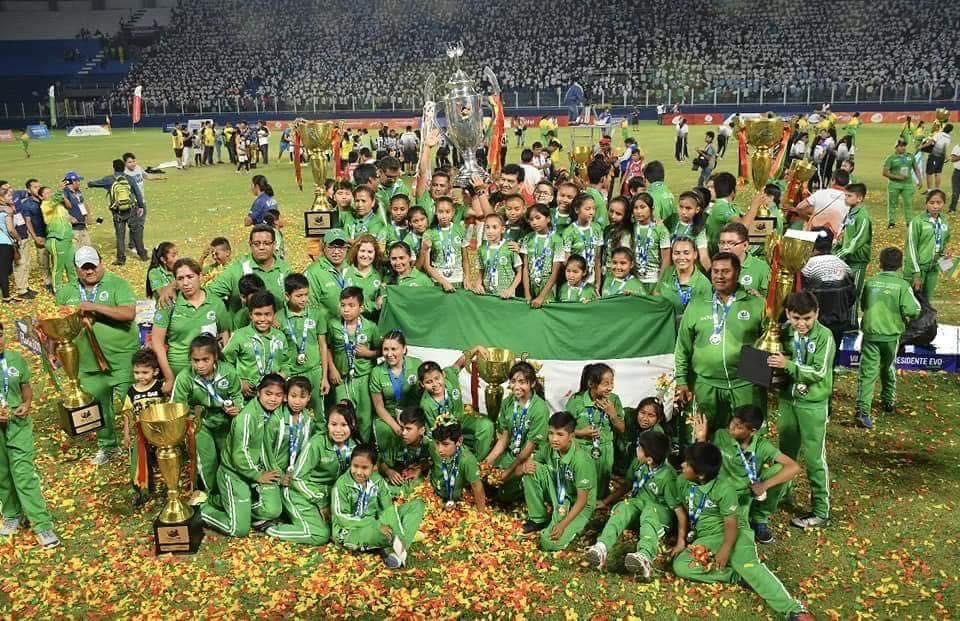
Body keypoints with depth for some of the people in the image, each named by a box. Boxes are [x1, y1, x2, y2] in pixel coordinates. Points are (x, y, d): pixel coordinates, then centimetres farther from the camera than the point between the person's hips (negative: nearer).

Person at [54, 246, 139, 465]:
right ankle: (106, 446, 37)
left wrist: (95, 307, -25)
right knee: (98, 408, 18)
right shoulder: (66, 293, 7)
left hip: (122, 360, -5)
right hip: (89, 363, 5)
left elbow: (129, 313, -21)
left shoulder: (117, 284, -8)